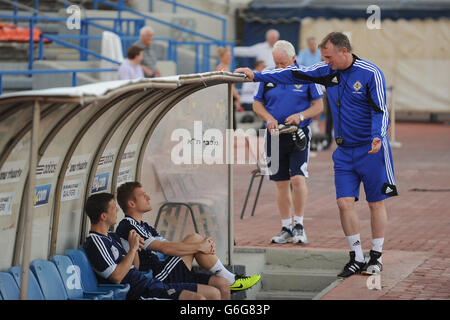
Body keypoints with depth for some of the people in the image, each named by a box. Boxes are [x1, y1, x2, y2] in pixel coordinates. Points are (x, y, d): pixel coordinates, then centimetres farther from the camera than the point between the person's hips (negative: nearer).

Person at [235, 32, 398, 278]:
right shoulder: (327, 71, 5)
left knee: (376, 203, 2)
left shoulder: (371, 74, -11)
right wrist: (257, 76, 5)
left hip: (371, 149, -5)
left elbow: (380, 110, -14)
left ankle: (376, 257, 14)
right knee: (344, 202, -2)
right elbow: (294, 74, 8)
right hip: (344, 150, 5)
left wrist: (377, 137, -31)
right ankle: (356, 259, 6)